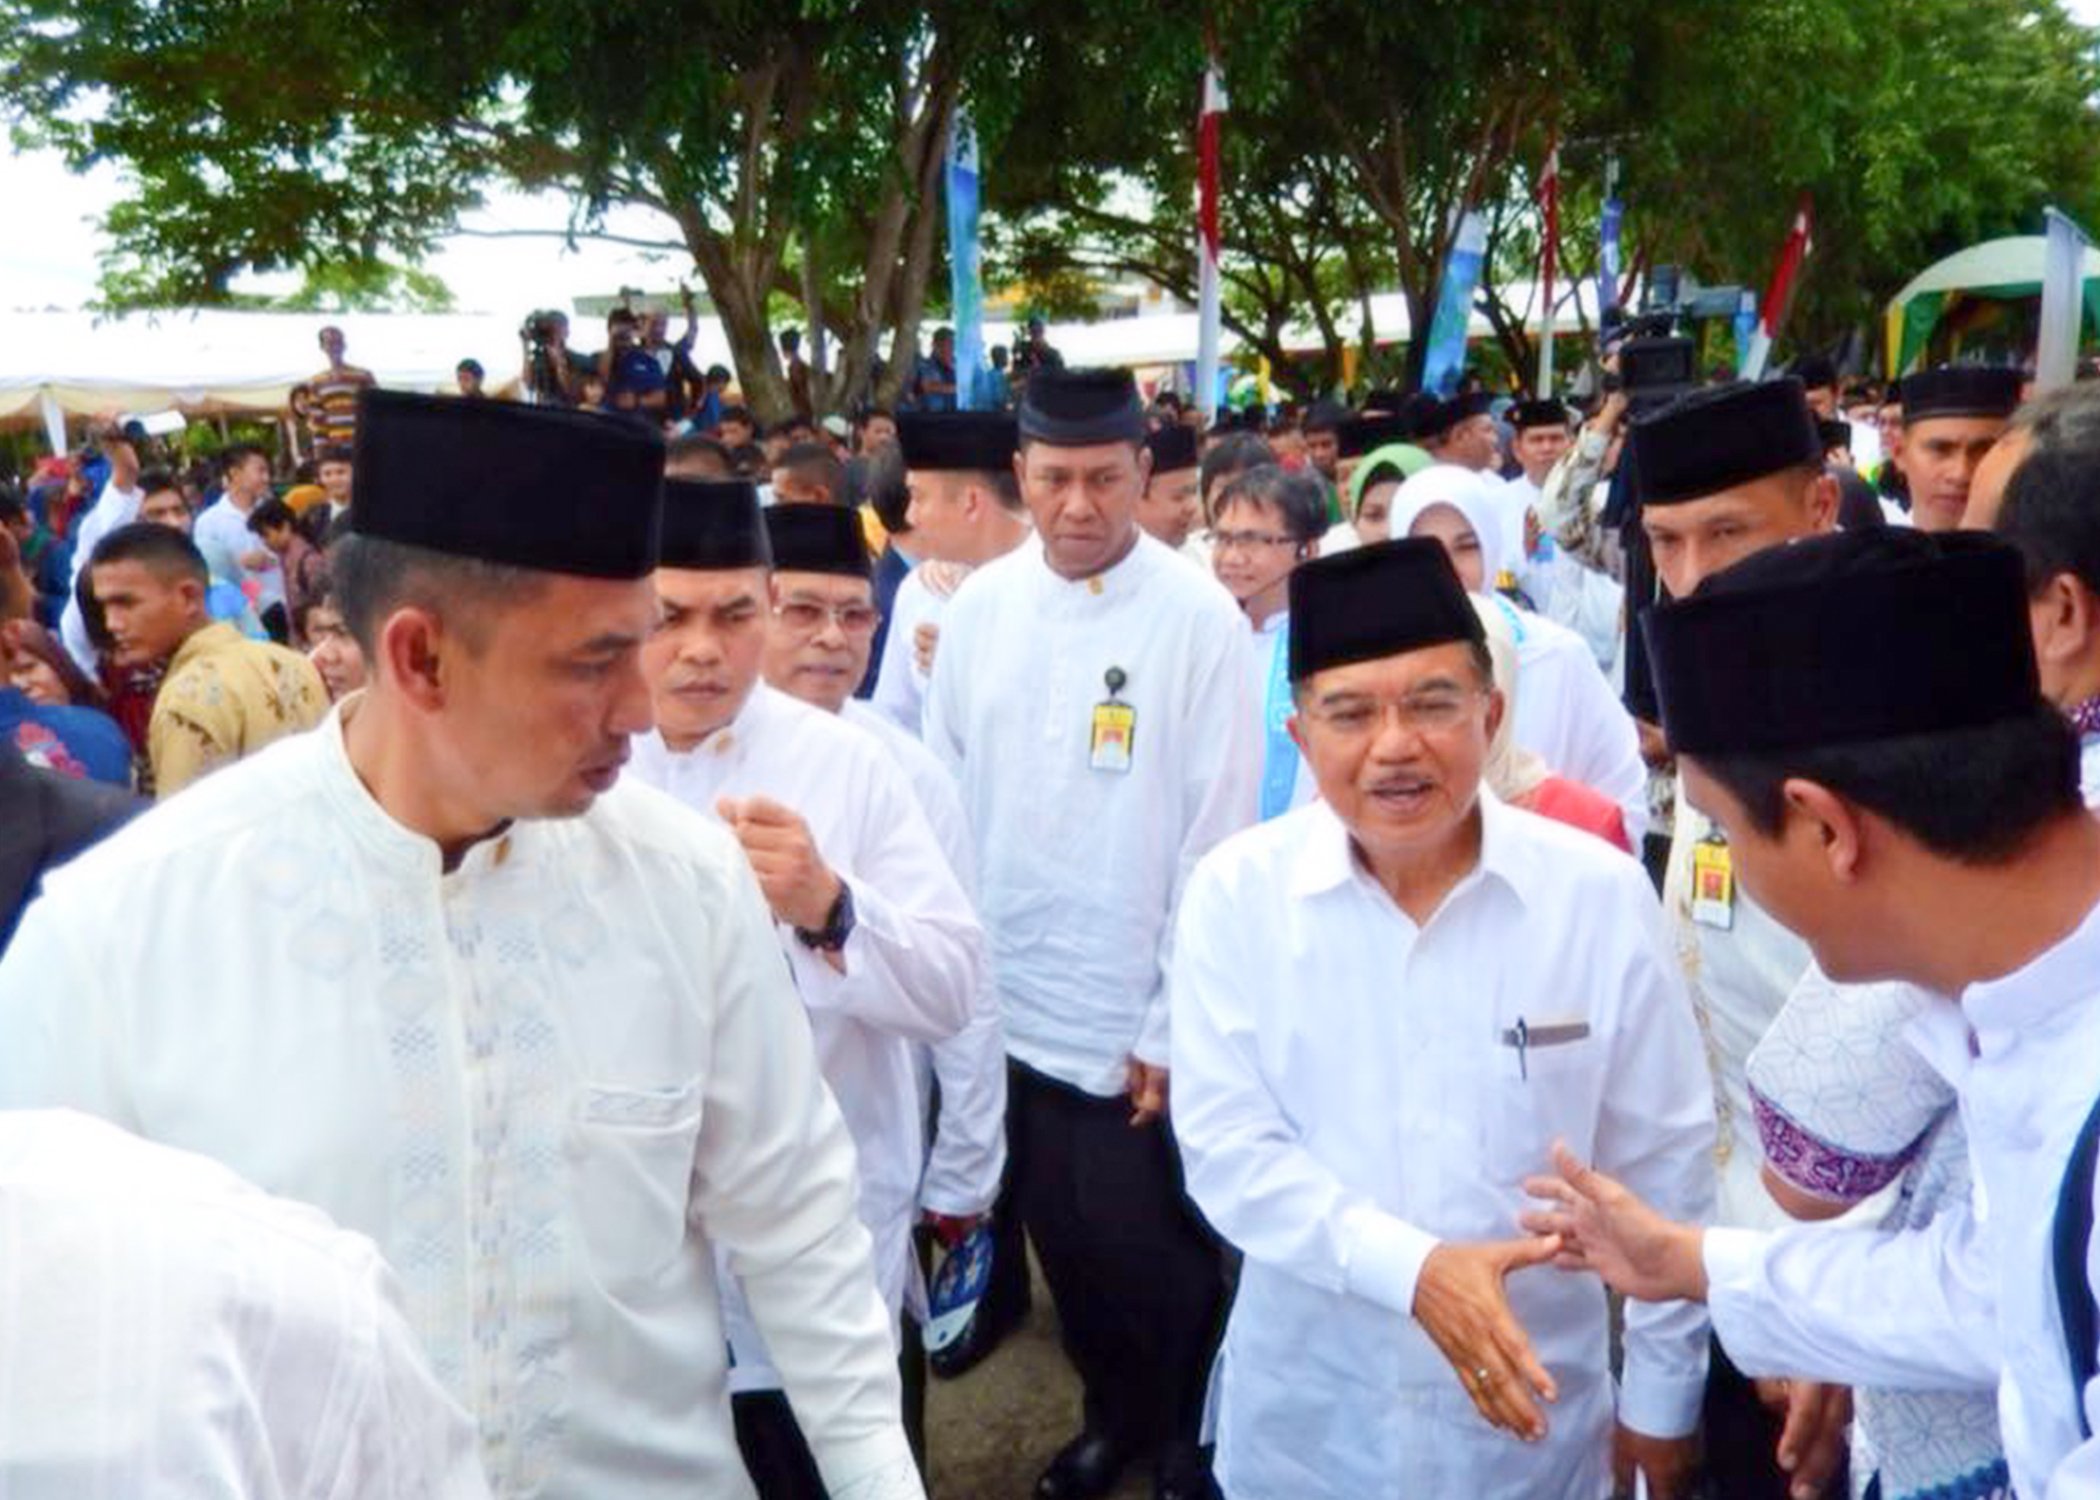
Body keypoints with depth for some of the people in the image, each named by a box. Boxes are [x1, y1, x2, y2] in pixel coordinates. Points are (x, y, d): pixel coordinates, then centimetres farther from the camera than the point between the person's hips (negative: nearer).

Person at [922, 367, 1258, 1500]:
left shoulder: (1197, 616, -12)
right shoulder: (979, 606, 0)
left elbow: (1217, 836, -11)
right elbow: (944, 801, 6)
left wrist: (1175, 1029, -10)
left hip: (1140, 1026, -4)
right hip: (1009, 1011, 4)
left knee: (1158, 1257, 11)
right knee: (1064, 1244, 19)